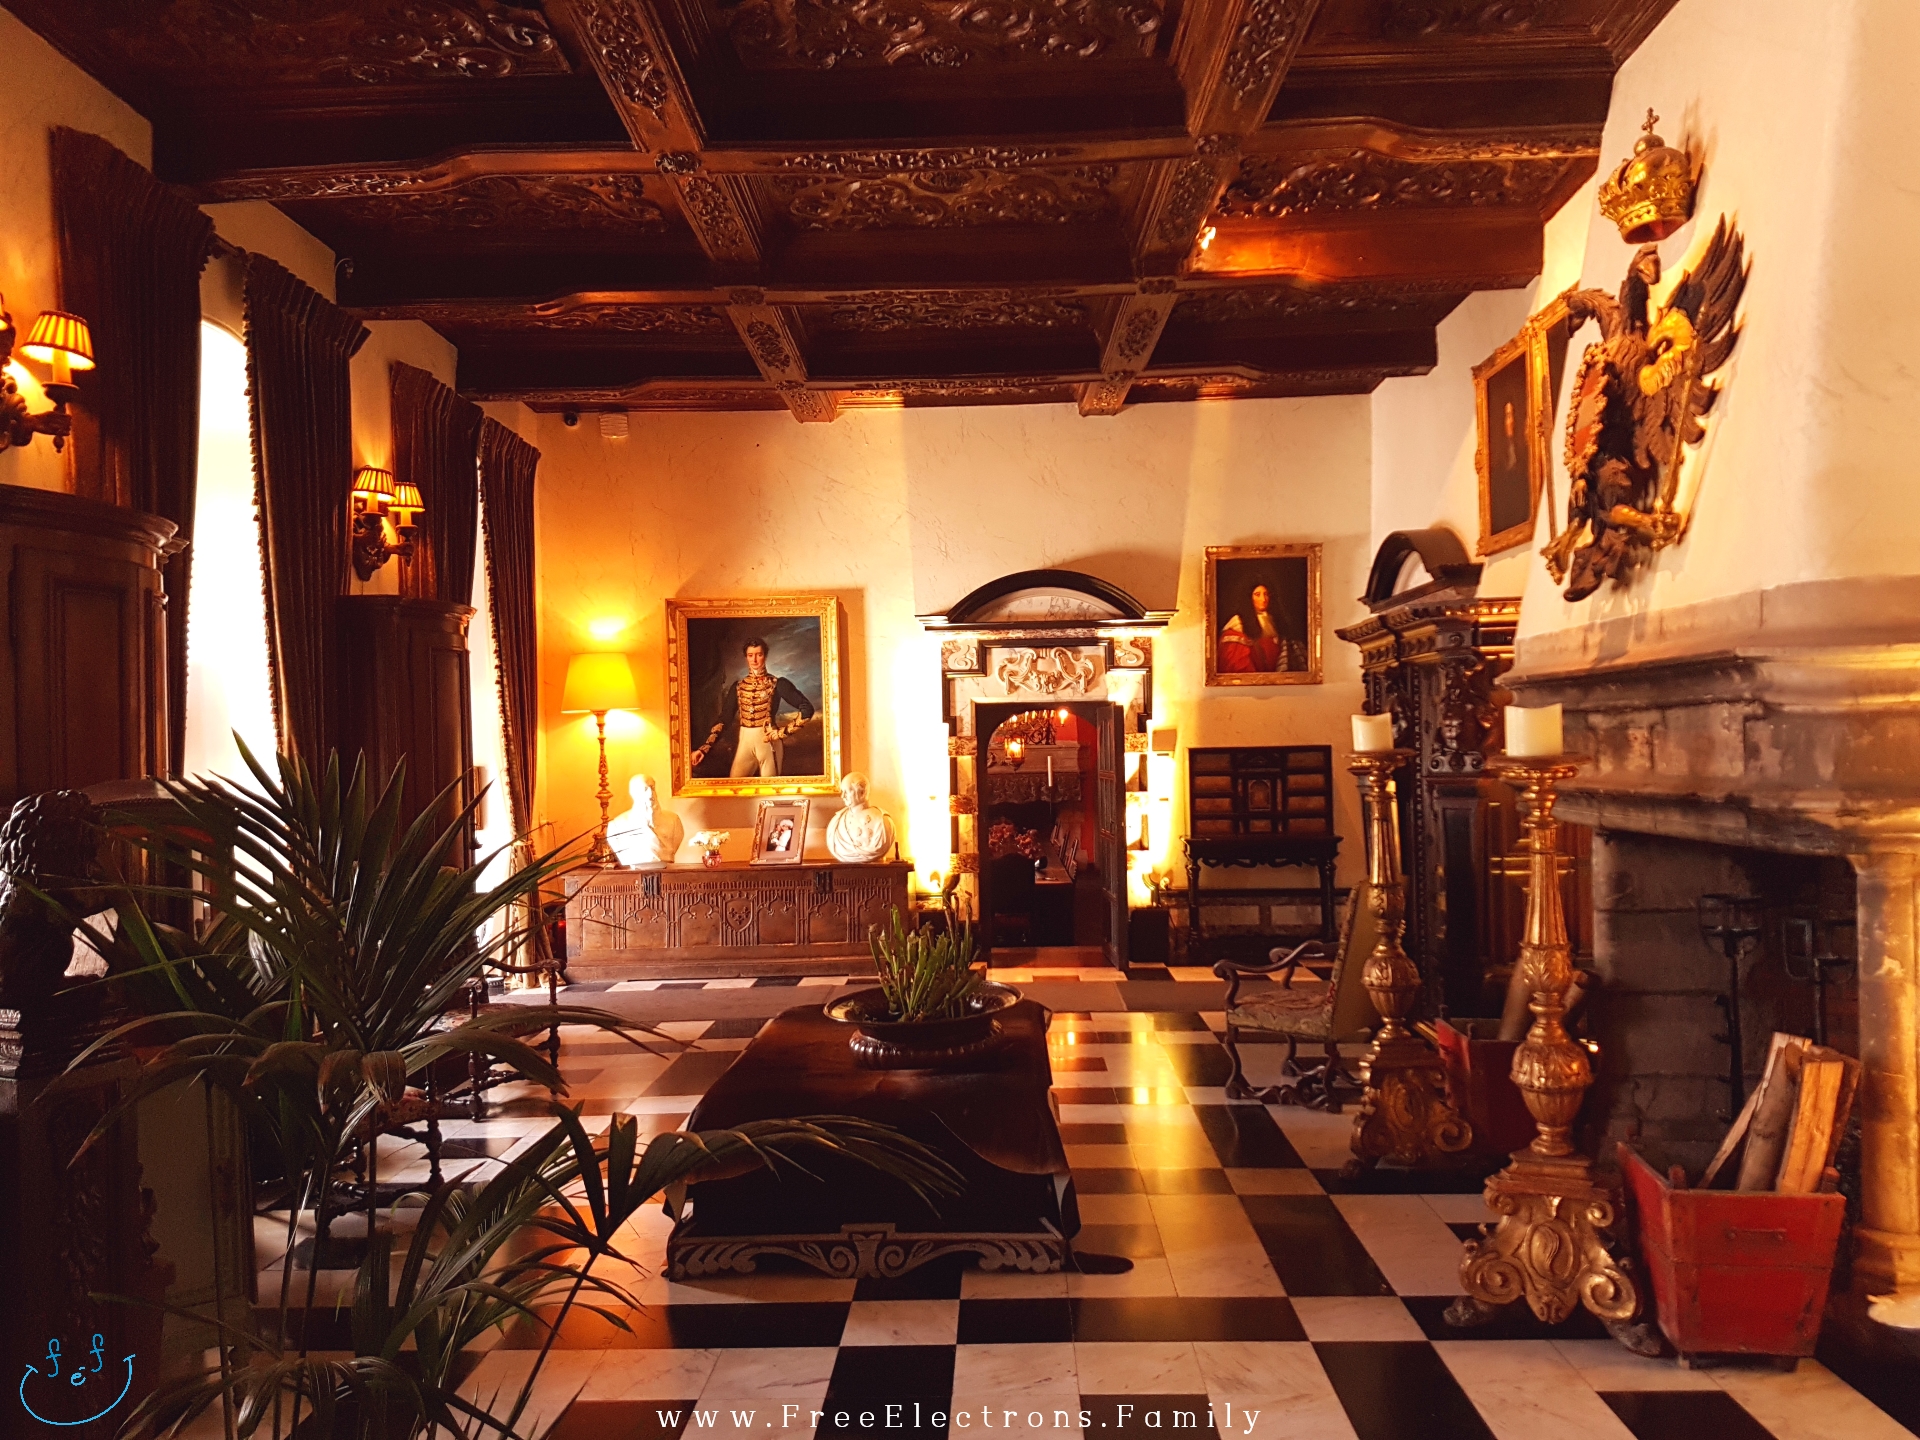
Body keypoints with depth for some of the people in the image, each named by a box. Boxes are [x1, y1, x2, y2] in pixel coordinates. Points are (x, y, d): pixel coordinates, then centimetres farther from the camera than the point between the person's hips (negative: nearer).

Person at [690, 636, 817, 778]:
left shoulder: (777, 684, -1)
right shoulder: (738, 686, 9)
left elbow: (807, 708, -6)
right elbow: (724, 718, 4)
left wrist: (783, 732, -10)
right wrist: (704, 748, -6)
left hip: (768, 742, -3)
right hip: (744, 743, 3)